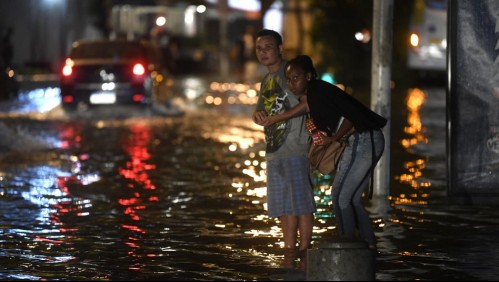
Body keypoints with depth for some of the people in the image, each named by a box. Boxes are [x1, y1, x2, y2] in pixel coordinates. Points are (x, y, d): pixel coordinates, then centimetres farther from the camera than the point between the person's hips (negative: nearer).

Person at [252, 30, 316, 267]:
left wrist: (277, 117, -19)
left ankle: (304, 253, -2)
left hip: (295, 150, -9)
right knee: (283, 206, 11)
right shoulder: (267, 79, 19)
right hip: (274, 150, 9)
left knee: (300, 202, -6)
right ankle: (289, 252, 16)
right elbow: (261, 110, 25)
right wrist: (259, 114, 0)